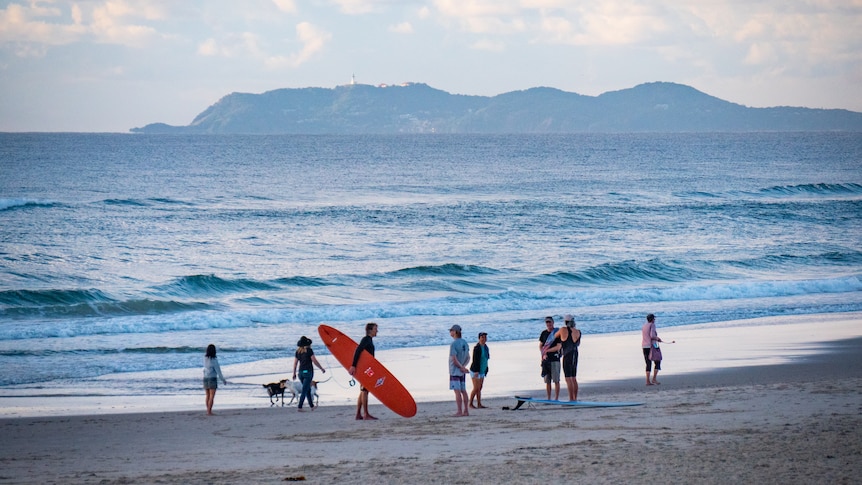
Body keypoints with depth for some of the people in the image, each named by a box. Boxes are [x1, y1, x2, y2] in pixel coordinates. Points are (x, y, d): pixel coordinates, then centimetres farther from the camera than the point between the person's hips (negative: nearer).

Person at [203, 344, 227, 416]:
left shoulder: (205, 358, 0)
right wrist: (223, 380, -5)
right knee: (212, 396, -5)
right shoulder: (214, 360, -17)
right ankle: (209, 412, -11)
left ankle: (208, 411, 19)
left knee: (208, 395, 16)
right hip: (212, 379, -6)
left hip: (205, 378, 6)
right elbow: (218, 371, -14)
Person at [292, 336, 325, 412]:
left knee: (308, 390, 18)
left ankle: (312, 406, 25)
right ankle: (299, 407, -13)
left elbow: (295, 363, 8)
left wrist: (294, 374, 16)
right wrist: (322, 368, 3)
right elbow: (315, 361, -9)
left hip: (301, 372, 6)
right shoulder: (309, 350, -9)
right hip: (308, 372, -5)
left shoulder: (298, 351, 6)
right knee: (304, 390, -6)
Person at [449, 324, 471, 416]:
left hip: (455, 371, -8)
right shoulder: (465, 343, 9)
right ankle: (466, 411, 13)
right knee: (463, 391, 11)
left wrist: (461, 367, -8)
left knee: (457, 391, -7)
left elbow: (454, 359, -20)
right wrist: (463, 366, -1)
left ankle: (460, 411, -8)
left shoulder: (454, 344, -16)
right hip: (462, 372, 8)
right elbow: (468, 358, 12)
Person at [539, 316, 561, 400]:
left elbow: (558, 347, -9)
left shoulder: (557, 333, -3)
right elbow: (540, 346, 13)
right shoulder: (544, 333, 12)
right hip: (546, 359, 5)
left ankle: (556, 398, -2)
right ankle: (548, 399, 10)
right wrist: (544, 354, -5)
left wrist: (546, 350, -9)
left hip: (555, 359, -5)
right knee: (547, 380, 6)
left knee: (556, 380, -5)